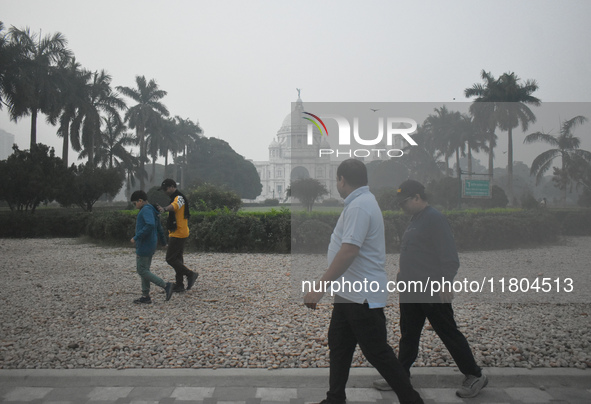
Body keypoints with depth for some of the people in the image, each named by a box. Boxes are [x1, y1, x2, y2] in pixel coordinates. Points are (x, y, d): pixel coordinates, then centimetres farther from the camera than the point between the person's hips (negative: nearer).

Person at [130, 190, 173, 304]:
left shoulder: (146, 210, -15)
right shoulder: (152, 210, 15)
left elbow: (150, 225, -30)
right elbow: (159, 228, 23)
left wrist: (136, 237, -24)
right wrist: (163, 242, 33)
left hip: (144, 246, -10)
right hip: (151, 246, 10)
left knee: (142, 271, -5)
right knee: (144, 271, 13)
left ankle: (165, 285, -9)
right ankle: (145, 296, 16)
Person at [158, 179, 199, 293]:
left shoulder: (179, 198, -17)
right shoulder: (175, 198, 18)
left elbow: (174, 206, -40)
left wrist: (164, 209, -60)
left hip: (178, 234, -11)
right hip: (177, 233, 11)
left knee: (170, 259, -10)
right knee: (178, 258, 13)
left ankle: (190, 274, -5)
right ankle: (179, 285, 18)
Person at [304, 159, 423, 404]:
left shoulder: (359, 206, -21)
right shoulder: (363, 201, 13)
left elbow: (349, 250, -30)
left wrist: (321, 287, -28)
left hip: (363, 296, -10)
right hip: (348, 294, 10)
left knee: (378, 353, 0)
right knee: (338, 347, 16)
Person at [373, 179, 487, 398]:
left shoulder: (435, 219, -17)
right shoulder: (416, 219, 13)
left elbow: (450, 258, -20)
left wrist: (445, 284, -22)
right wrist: (403, 272, 17)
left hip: (433, 293, -9)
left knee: (449, 334, 3)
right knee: (408, 335, 14)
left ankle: (475, 376, 18)